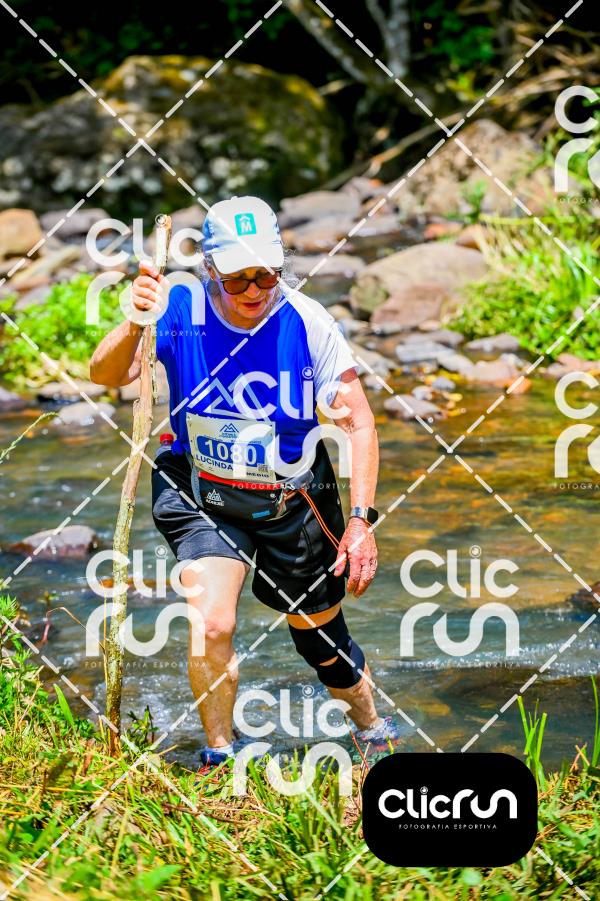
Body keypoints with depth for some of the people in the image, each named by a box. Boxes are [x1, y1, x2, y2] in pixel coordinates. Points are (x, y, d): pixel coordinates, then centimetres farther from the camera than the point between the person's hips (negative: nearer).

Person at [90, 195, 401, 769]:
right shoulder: (181, 311, -17)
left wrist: (360, 521, -19)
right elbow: (106, 375, -27)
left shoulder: (308, 324, -17)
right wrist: (135, 325, -47)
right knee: (211, 626, -21)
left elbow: (358, 425, -13)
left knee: (320, 636, 15)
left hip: (296, 504, 1)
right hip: (204, 500, 0)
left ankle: (373, 734, 45)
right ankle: (218, 759, 3)